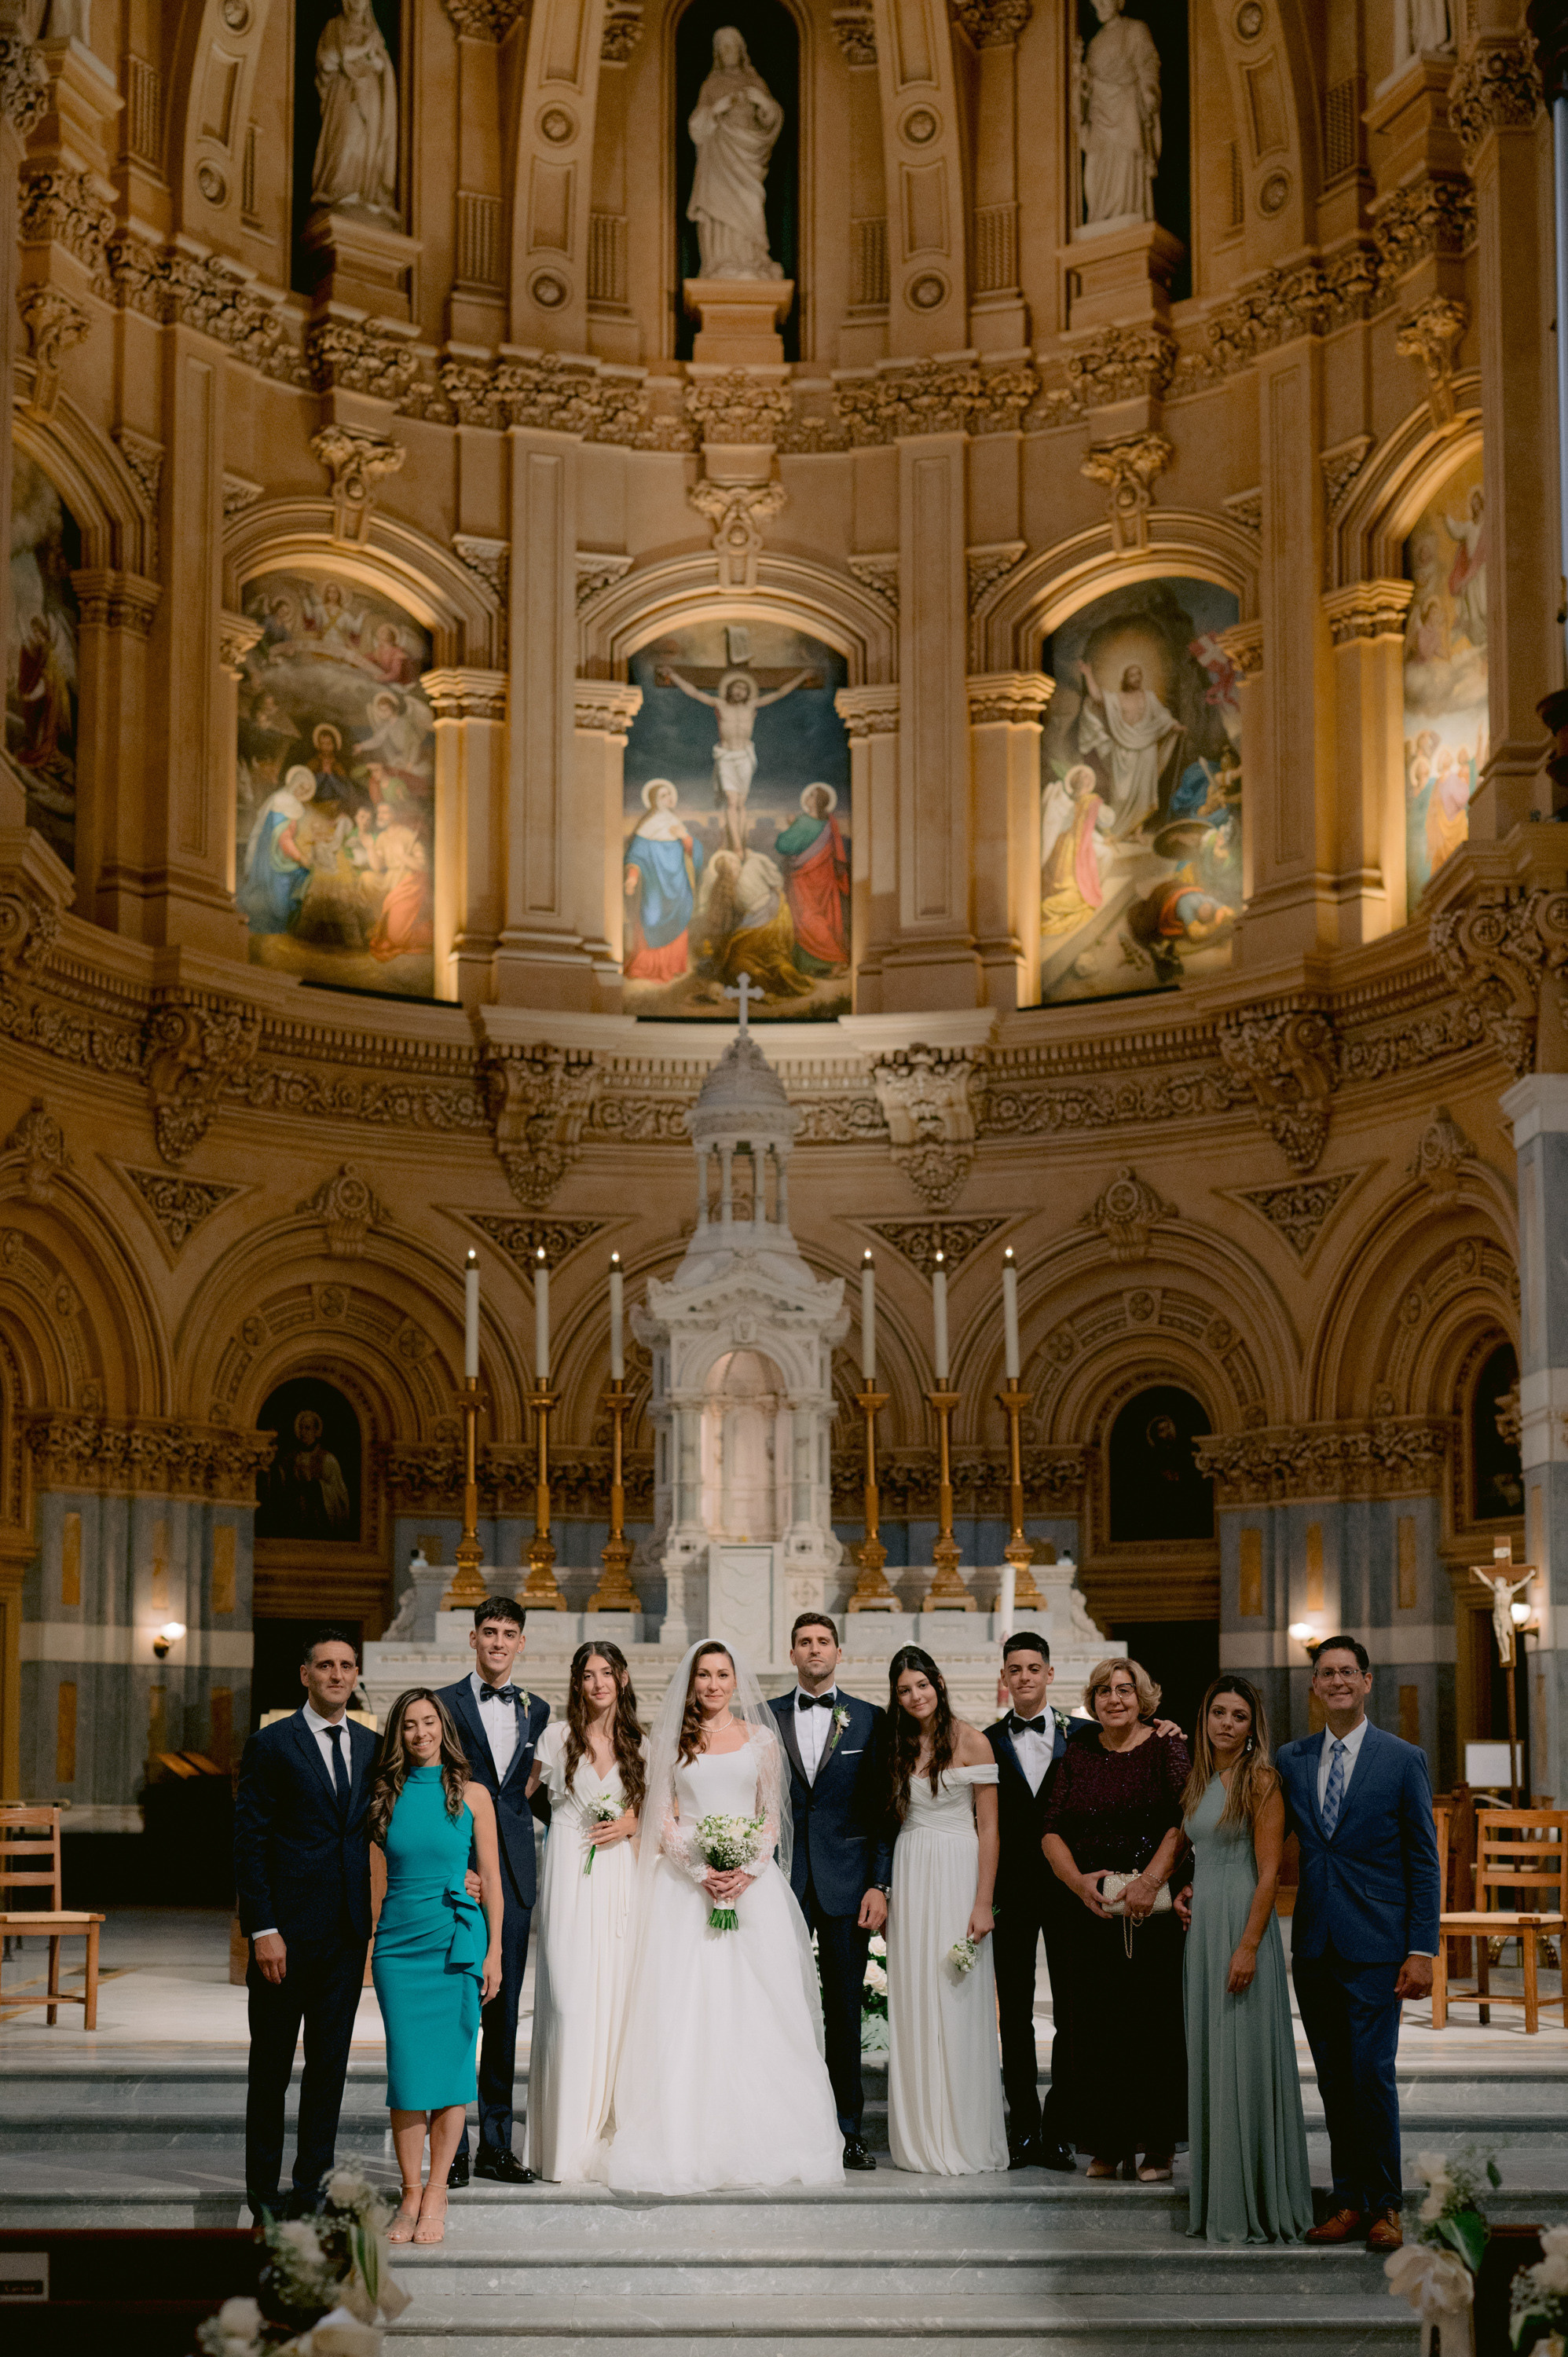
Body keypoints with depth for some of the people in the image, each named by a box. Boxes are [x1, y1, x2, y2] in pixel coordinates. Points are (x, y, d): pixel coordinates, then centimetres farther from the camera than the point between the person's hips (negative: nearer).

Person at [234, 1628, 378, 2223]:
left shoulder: (371, 1747, 10)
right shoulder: (271, 1745, -5)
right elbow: (249, 1843, -8)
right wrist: (262, 1930, -13)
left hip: (347, 1929, 4)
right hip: (286, 1928, -4)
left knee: (331, 2060, 8)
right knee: (271, 2062, 6)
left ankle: (313, 2184, 17)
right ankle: (264, 2188, 16)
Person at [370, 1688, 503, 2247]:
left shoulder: (471, 1794, 3)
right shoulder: (385, 1796, 7)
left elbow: (490, 1876, 3)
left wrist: (494, 1950, -1)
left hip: (456, 1939, -1)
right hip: (397, 1942, 1)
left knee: (450, 2067, -1)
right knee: (406, 2069, -1)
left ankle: (436, 2194, 7)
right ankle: (410, 2195, 6)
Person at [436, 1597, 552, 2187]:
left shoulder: (536, 1710, 13)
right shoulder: (443, 1705, 1)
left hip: (514, 1874, 4)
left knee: (505, 2010, 7)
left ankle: (496, 2146, 14)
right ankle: (450, 2147, 2)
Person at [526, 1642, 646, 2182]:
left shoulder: (637, 1745, 11)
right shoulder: (557, 1736, 2)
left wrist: (631, 1823, 1)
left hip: (619, 1878, 3)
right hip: (569, 1879, -3)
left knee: (613, 2002, 1)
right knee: (570, 2002, -9)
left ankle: (606, 2137, 8)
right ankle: (566, 2144, -5)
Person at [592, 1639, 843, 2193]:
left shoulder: (761, 1740, 9)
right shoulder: (669, 1741, 8)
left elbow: (772, 1816, 8)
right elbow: (663, 1819, 4)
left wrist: (747, 1871, -9)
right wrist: (700, 1871, -10)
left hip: (753, 1882, 1)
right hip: (685, 1882, 0)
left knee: (756, 2007, -3)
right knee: (685, 2006, -6)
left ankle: (760, 2138, 2)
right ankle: (685, 2141, -4)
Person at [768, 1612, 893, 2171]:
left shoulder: (869, 1720, 6)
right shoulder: (765, 1718, 9)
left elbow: (884, 1810, 4)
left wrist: (879, 1884, -3)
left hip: (846, 1882, 0)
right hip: (782, 1880, 0)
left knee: (845, 2009, 3)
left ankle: (848, 2130, 9)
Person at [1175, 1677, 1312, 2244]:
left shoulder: (1261, 1781, -9)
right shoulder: (1199, 1783, 13)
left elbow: (1269, 1871, -13)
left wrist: (1248, 1947, -19)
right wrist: (1185, 1892, 6)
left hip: (1243, 1925, -7)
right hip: (1201, 1927, 8)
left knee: (1245, 2060, -5)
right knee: (1209, 2059, 9)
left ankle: (1257, 2203, 2)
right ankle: (1219, 2198, 16)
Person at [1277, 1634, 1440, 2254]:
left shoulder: (1403, 1760, -1)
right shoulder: (1291, 1760, 10)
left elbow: (1424, 1864, -1)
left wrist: (1421, 1950, -7)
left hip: (1374, 1946, -4)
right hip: (1314, 1945, 4)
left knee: (1372, 2076, -7)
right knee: (1333, 2080, 7)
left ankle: (1384, 2206, 7)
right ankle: (1349, 2201, 16)